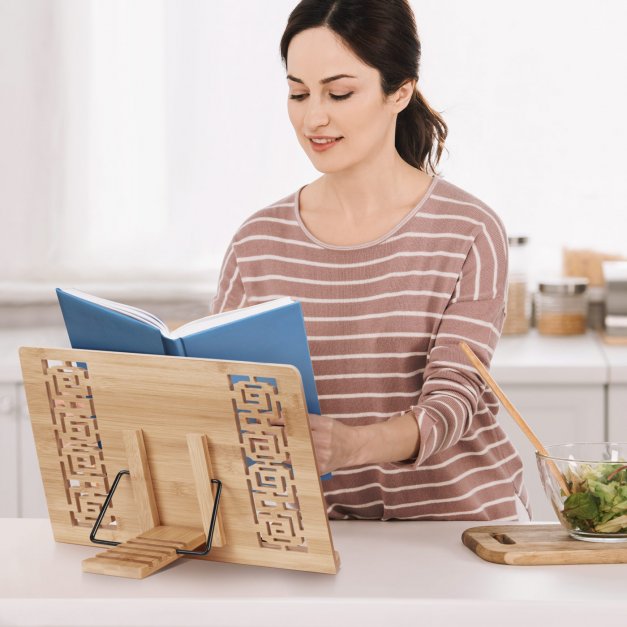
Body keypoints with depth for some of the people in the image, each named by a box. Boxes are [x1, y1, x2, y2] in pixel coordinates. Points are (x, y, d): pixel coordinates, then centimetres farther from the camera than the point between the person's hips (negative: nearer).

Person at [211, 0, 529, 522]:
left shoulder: (470, 233, -3)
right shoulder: (257, 244, 6)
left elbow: (453, 399, -11)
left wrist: (351, 445, -32)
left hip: (457, 512, -3)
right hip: (317, 522, 3)